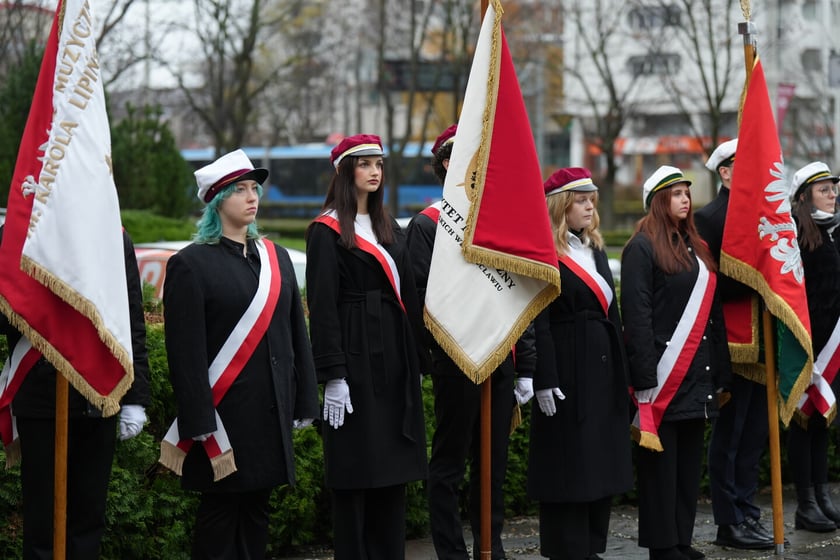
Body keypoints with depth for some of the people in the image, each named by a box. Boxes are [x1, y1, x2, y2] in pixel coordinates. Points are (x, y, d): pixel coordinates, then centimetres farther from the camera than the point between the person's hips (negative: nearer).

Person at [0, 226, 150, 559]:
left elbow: (134, 328, 8)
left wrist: (135, 399, 4)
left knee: (89, 519, 9)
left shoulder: (117, 241, 7)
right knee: (43, 524, 6)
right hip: (40, 403, -2)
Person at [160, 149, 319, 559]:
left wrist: (302, 403, 10)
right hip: (224, 414, -6)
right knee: (220, 511, 0)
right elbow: (186, 352, -11)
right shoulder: (191, 264, -7)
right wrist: (199, 424, -17)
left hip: (271, 413, 6)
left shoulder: (275, 258, 12)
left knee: (256, 510, 10)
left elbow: (295, 334, 14)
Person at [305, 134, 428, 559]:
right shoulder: (328, 231, -5)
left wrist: (416, 359, 11)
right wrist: (332, 376, -17)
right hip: (356, 359, -7)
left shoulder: (388, 228, 16)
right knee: (355, 473, -3)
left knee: (393, 469, 8)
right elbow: (322, 306, -11)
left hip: (395, 359, 7)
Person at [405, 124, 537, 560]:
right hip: (456, 360, -6)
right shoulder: (428, 225, -4)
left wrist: (526, 367, 11)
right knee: (450, 462, 2)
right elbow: (420, 299, -9)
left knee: (494, 462, 11)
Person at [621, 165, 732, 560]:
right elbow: (636, 316, -13)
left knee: (689, 462, 9)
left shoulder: (695, 247, 18)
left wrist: (718, 372, 14)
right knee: (660, 461, -3)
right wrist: (644, 377, -19)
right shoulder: (642, 248, -6)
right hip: (663, 375, -7)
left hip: (696, 374, 7)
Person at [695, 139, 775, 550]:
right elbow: (710, 284, -16)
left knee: (755, 434, 12)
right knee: (729, 435, 0)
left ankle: (748, 516, 20)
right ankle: (729, 523, 6)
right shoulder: (709, 218, -8)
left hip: (761, 343, 8)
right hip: (733, 345, -8)